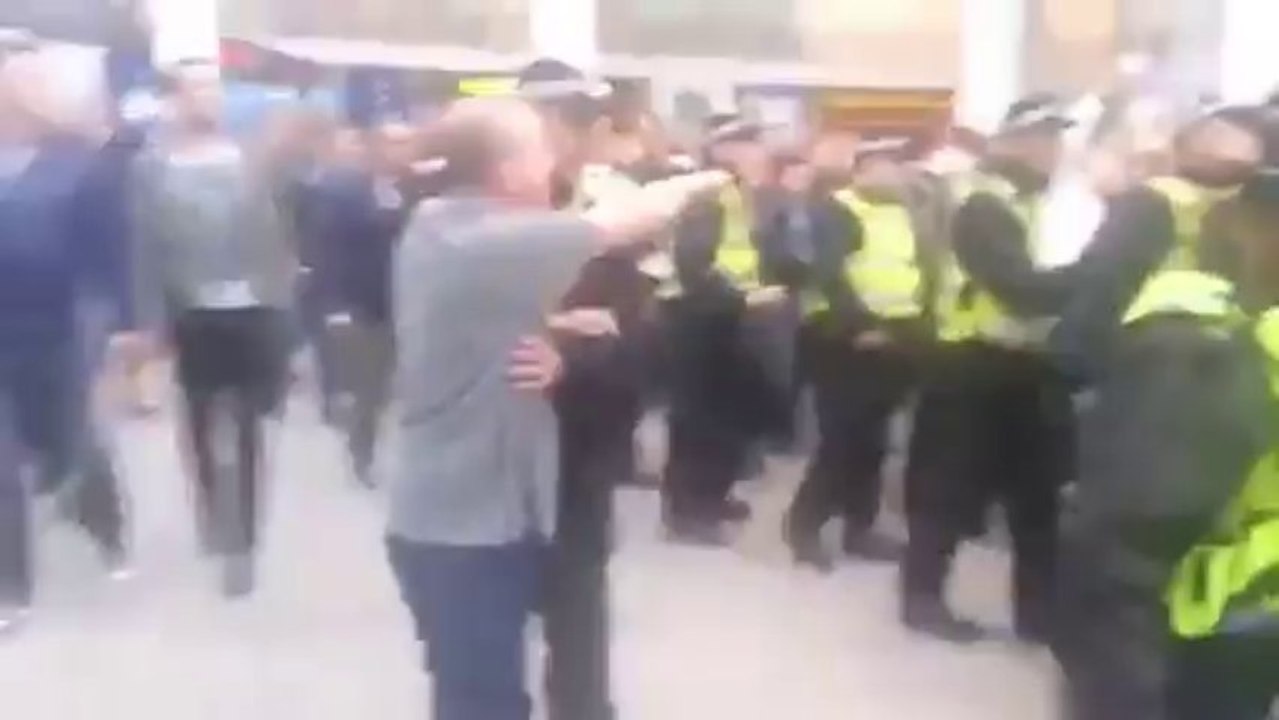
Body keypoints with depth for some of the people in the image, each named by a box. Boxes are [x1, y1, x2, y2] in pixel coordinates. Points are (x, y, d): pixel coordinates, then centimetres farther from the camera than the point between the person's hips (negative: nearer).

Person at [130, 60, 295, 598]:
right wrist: (152, 321, -10)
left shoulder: (246, 160, 4)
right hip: (194, 317, 0)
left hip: (252, 312, 0)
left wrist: (281, 303, -2)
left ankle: (241, 538, 10)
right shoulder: (151, 166, 0)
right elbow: (146, 247, -4)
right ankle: (216, 520, 35)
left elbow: (272, 234, 3)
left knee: (246, 429, 2)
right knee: (203, 428, 14)